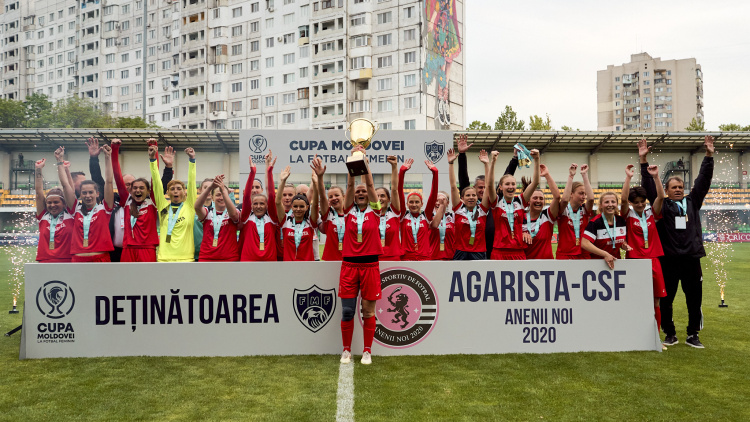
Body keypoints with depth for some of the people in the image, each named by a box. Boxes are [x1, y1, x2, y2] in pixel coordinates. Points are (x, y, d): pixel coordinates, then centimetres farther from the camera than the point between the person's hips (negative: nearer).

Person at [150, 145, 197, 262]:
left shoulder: (189, 206, 5)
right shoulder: (163, 206, 9)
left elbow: (191, 182, -2)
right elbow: (156, 183, 4)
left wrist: (192, 160, -9)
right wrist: (152, 159, -2)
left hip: (186, 257, -2)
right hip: (164, 257, 2)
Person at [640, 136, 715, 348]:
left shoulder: (693, 202, 12)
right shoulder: (662, 205, 4)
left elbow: (704, 180, 7)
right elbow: (649, 186, -3)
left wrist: (709, 155, 0)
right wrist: (644, 160, -11)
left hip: (692, 258, 2)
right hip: (668, 259, -2)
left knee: (694, 299, 7)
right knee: (666, 299, 4)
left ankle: (693, 335, 21)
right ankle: (670, 334, 19)